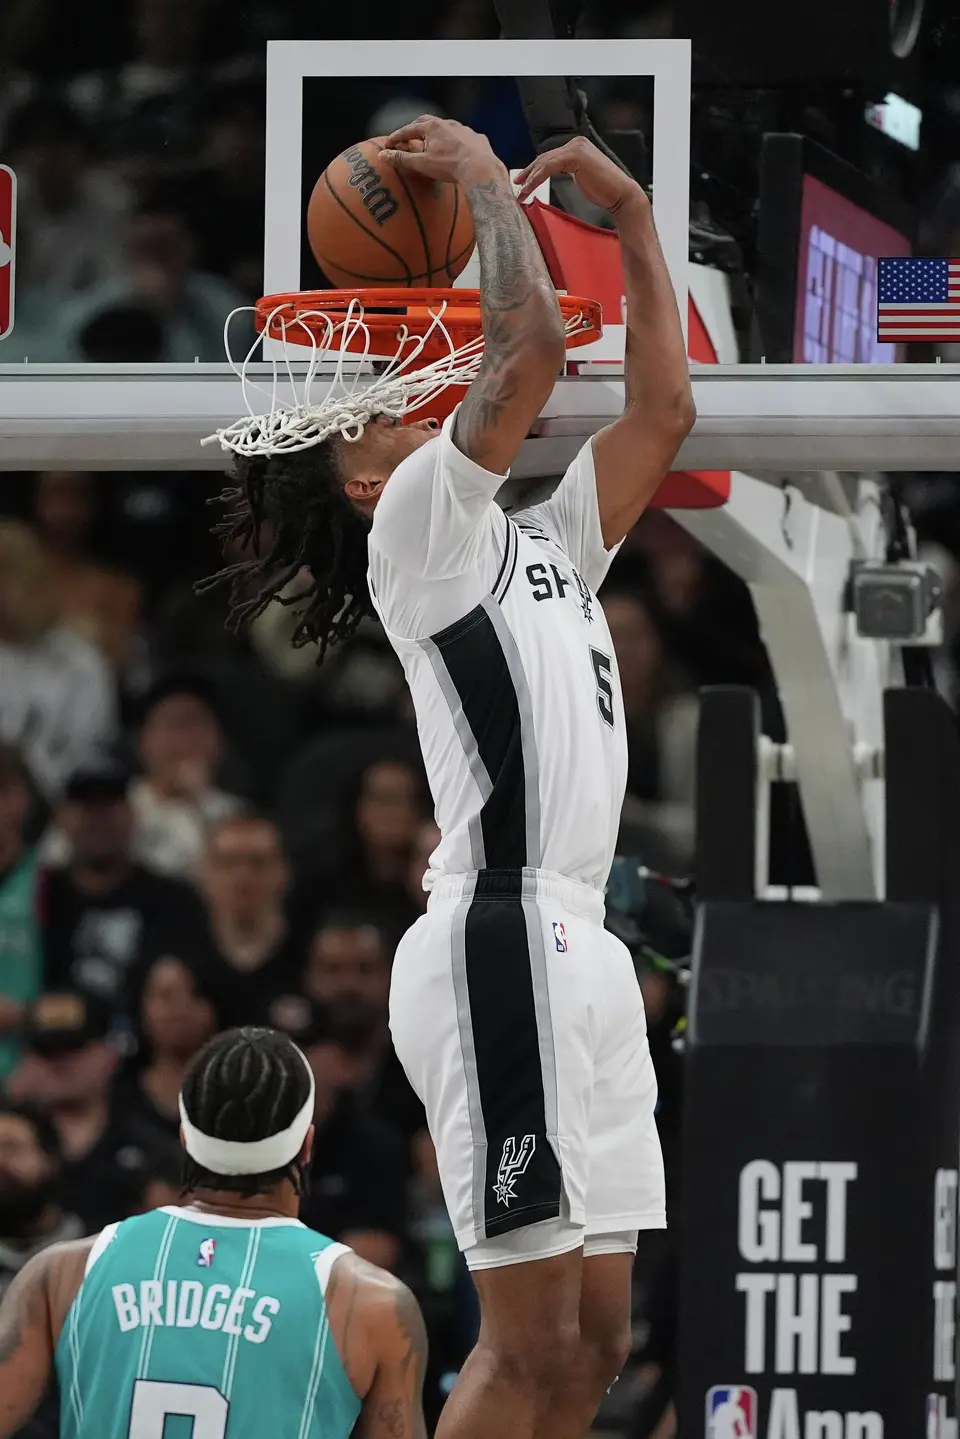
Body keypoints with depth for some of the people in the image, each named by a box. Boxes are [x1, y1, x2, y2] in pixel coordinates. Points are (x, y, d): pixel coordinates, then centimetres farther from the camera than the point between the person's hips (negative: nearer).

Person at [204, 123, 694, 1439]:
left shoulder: (543, 548, 24)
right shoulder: (420, 530, -1)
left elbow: (663, 407, 25)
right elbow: (529, 348, -12)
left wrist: (631, 220, 23)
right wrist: (482, 180, 0)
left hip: (579, 949, 9)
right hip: (503, 943, -9)